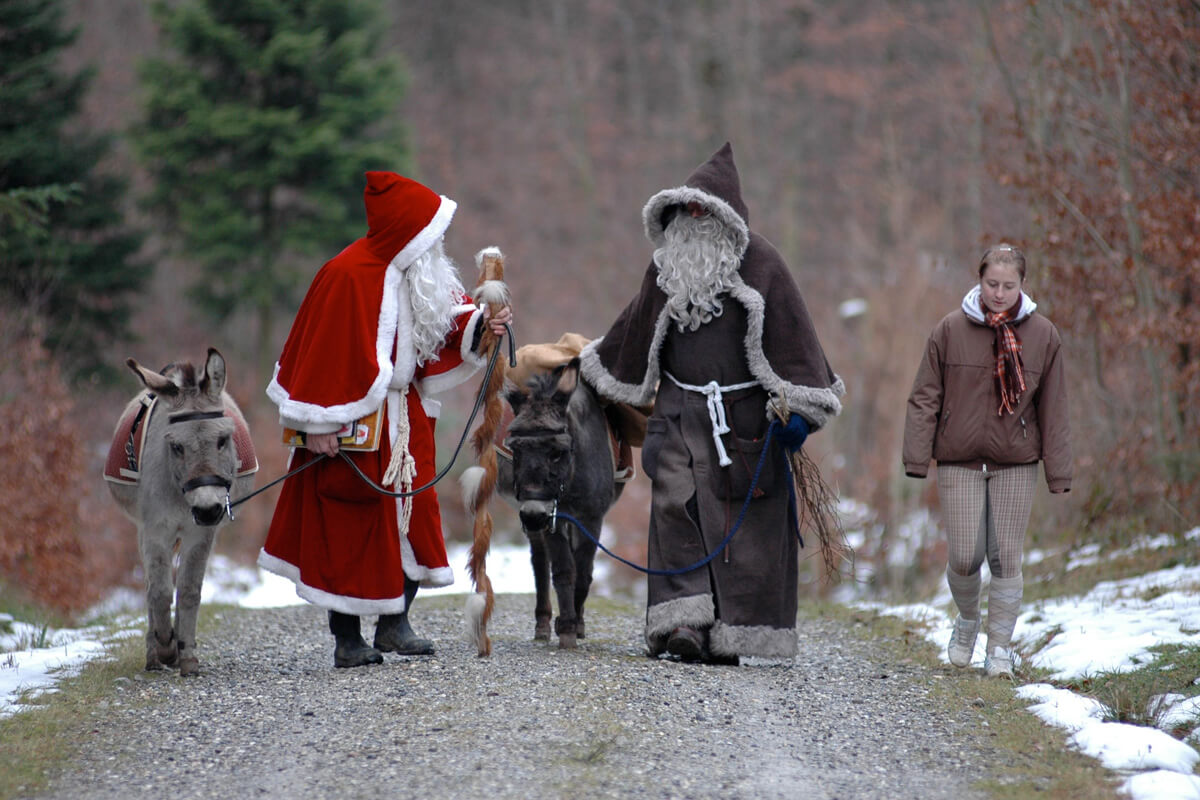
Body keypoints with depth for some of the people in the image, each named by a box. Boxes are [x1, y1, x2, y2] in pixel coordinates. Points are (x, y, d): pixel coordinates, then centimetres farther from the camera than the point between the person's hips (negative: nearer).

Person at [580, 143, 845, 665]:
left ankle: (730, 635, 0)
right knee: (675, 509, -9)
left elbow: (791, 337, -8)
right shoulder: (667, 265, 11)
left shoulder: (759, 264, -4)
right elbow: (638, 327, 27)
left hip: (742, 416, -4)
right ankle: (684, 621, -13)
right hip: (680, 409, 4)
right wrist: (597, 363, 35)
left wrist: (796, 409, -15)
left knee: (739, 520, -4)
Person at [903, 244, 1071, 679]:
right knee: (964, 557, -4)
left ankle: (1000, 646, 12)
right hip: (959, 463, -1)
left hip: (1015, 464, 1)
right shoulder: (950, 330, -1)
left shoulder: (1042, 335, 2)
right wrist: (917, 458, -5)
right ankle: (967, 619, 26)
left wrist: (1058, 473, 3)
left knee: (1006, 557, -1)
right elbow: (924, 398, 2)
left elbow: (1053, 410, 5)